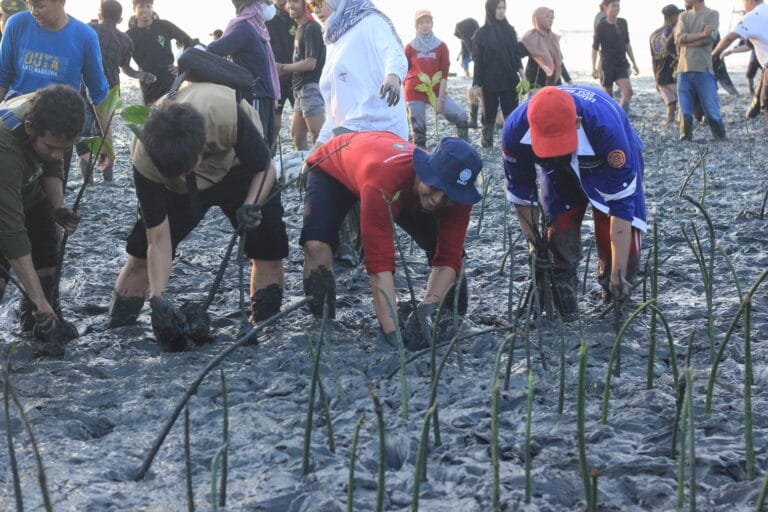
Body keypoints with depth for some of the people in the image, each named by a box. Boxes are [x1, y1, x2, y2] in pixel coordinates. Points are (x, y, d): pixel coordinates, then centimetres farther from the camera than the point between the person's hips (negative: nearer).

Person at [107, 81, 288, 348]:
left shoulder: (228, 115, -42)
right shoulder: (145, 159, -36)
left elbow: (265, 168, -21)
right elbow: (159, 240, -27)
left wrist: (251, 206, -39)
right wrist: (158, 299, -36)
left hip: (238, 166, 0)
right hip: (177, 187, 0)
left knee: (269, 251, -16)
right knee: (141, 255, -9)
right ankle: (115, 327, 5)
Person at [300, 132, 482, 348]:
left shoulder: (458, 194, -31)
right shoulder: (382, 180, -49)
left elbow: (448, 259, -27)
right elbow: (379, 262, -48)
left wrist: (429, 305, -44)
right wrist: (392, 331, -51)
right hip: (332, 167, -4)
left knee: (450, 250, -9)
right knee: (317, 246, -30)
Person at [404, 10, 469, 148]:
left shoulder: (441, 46, 2)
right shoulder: (410, 48, 1)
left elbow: (444, 74, -1)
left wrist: (440, 98, -8)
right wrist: (405, 98, 3)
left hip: (436, 91, 1)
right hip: (415, 92, -1)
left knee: (460, 116, -12)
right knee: (418, 126, -1)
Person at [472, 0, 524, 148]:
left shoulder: (509, 30, 8)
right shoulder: (482, 33, -3)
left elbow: (517, 55, 12)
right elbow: (478, 61, -3)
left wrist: (522, 76, 1)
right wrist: (477, 84, -7)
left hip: (510, 81, 3)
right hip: (490, 83, -3)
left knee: (512, 115, 0)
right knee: (489, 114, 2)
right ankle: (487, 145, 9)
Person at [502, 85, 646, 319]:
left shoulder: (604, 126, -45)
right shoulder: (516, 129, -35)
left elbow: (622, 202, -38)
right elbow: (520, 190, -15)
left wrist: (618, 272, -37)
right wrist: (533, 241, -8)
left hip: (613, 162, -2)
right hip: (559, 173, 2)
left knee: (624, 254, -11)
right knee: (561, 241, -16)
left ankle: (615, 300, 20)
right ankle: (562, 313, 7)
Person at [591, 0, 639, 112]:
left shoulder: (623, 23, 5)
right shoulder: (601, 26, -8)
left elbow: (627, 44, 14)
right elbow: (595, 48, -7)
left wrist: (634, 63, 14)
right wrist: (594, 68, -14)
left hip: (622, 65, 4)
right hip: (607, 66, -3)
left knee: (628, 92, -14)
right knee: (608, 95, 5)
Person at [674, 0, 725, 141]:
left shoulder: (712, 14, 5)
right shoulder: (684, 16, 16)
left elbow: (708, 38, -10)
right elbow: (680, 38, -1)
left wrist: (686, 40, -2)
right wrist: (702, 34, -10)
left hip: (704, 69, -4)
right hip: (684, 69, 4)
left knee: (712, 110, -5)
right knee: (685, 111, 2)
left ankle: (721, 139, 5)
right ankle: (685, 139, 9)